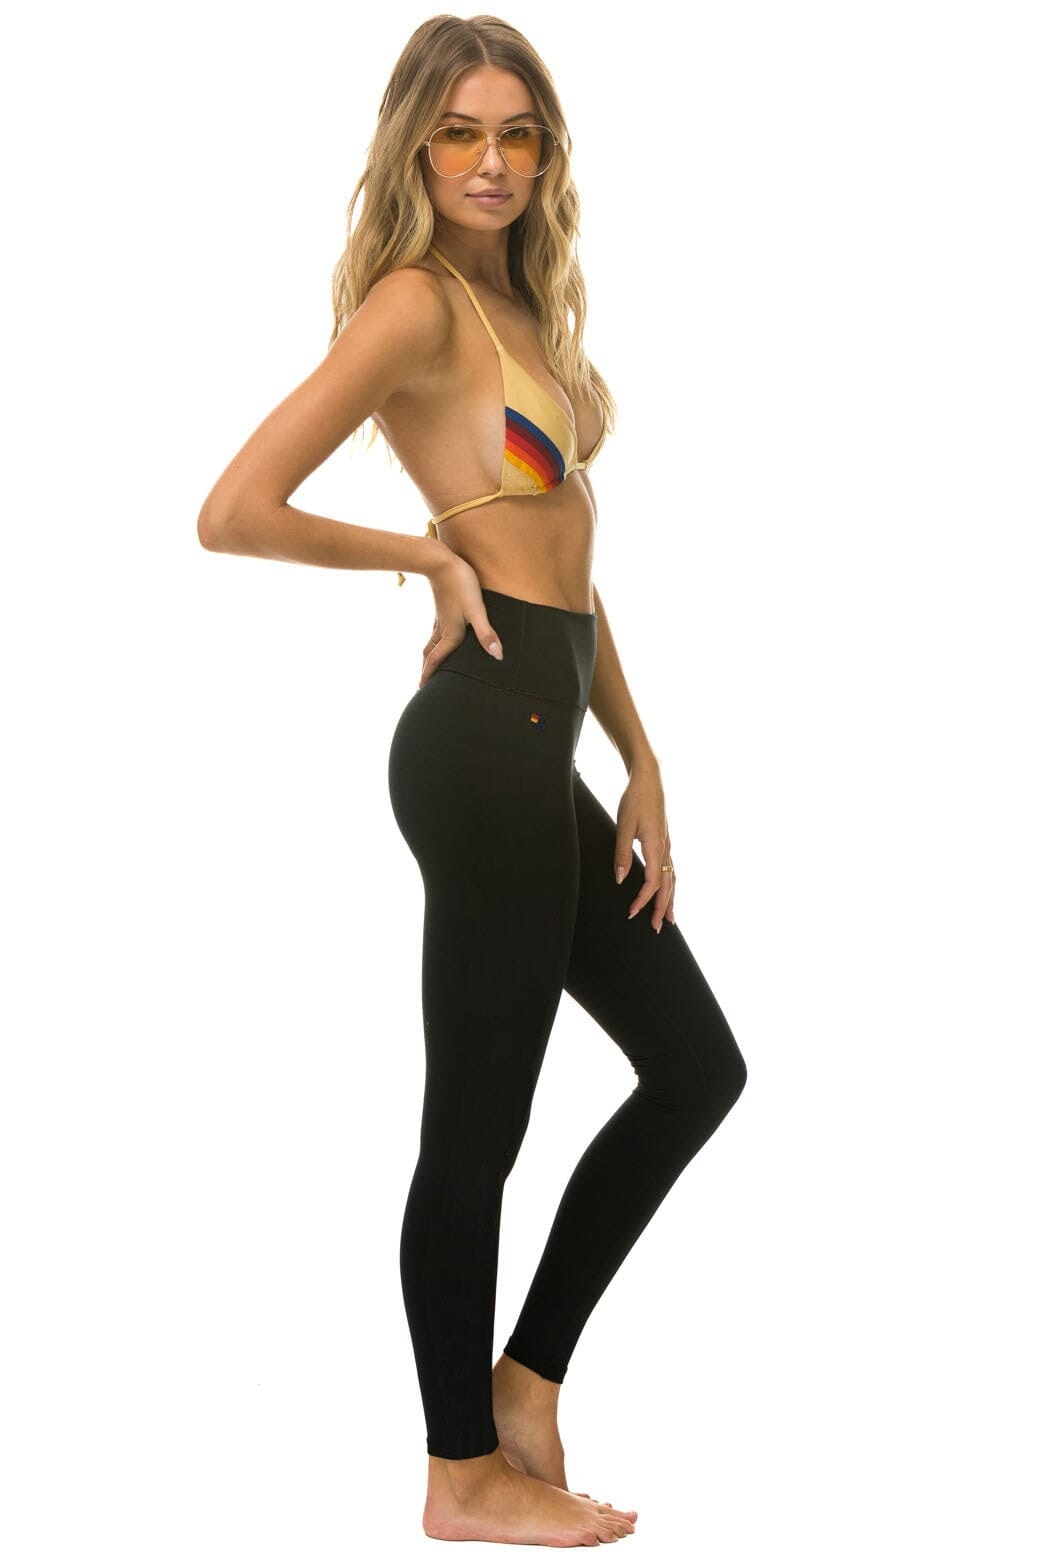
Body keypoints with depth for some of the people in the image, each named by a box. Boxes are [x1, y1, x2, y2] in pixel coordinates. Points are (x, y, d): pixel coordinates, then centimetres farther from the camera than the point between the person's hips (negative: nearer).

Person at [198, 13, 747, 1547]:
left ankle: (527, 1371, 28)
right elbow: (234, 512, -20)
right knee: (477, 1124, 3)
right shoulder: (417, 300, -11)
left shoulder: (529, 302, 16)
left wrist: (642, 762, 13)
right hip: (486, 733, -10)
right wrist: (433, 556, -8)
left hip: (541, 744, 10)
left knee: (695, 1067, 17)